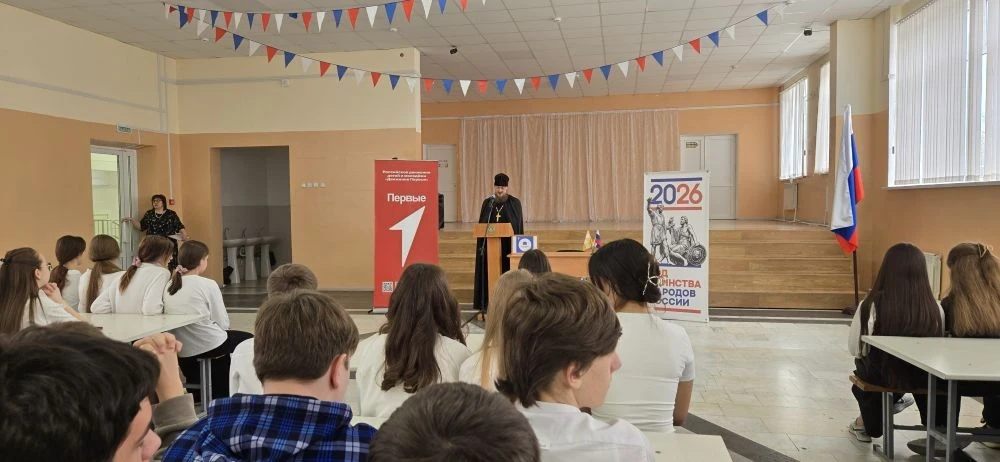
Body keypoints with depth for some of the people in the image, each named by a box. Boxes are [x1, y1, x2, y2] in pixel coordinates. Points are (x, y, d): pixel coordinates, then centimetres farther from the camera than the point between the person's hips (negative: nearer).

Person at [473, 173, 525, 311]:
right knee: (490, 273, 3)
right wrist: (481, 244, 0)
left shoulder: (514, 203, 1)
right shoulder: (487, 203, 7)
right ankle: (491, 303, 9)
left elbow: (519, 226, 1)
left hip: (508, 244, -2)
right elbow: (481, 225, 9)